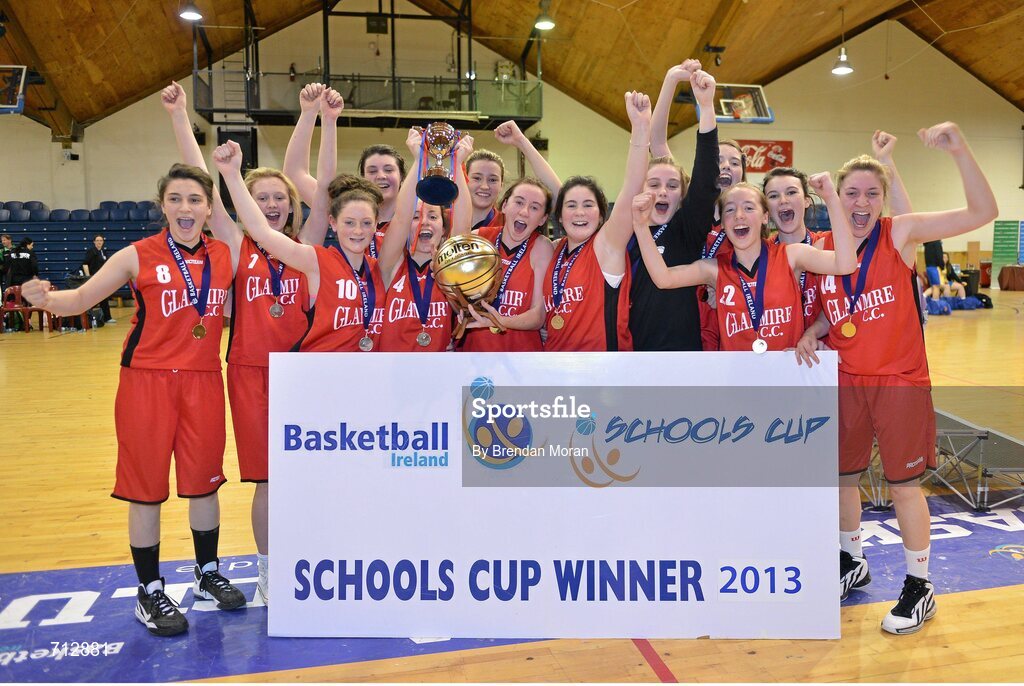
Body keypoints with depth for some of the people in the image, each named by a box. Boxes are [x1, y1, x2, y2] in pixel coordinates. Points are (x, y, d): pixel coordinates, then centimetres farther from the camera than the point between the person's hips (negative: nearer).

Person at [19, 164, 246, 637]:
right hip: (147, 381, -3)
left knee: (204, 482, 13)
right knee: (146, 490, 5)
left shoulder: (225, 257, 4)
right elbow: (81, 298, -5)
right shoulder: (138, 256, -5)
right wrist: (46, 298, -26)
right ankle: (150, 595, 21)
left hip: (204, 381, 3)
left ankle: (207, 575, 33)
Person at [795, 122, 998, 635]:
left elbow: (982, 212, -18)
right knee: (842, 476, 14)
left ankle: (918, 588, 22)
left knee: (903, 484, 3)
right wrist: (810, 334, -7)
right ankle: (851, 563, 38)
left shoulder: (900, 233, -9)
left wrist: (959, 150, -28)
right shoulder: (822, 247, 1)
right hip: (845, 381, 4)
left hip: (900, 381, -4)